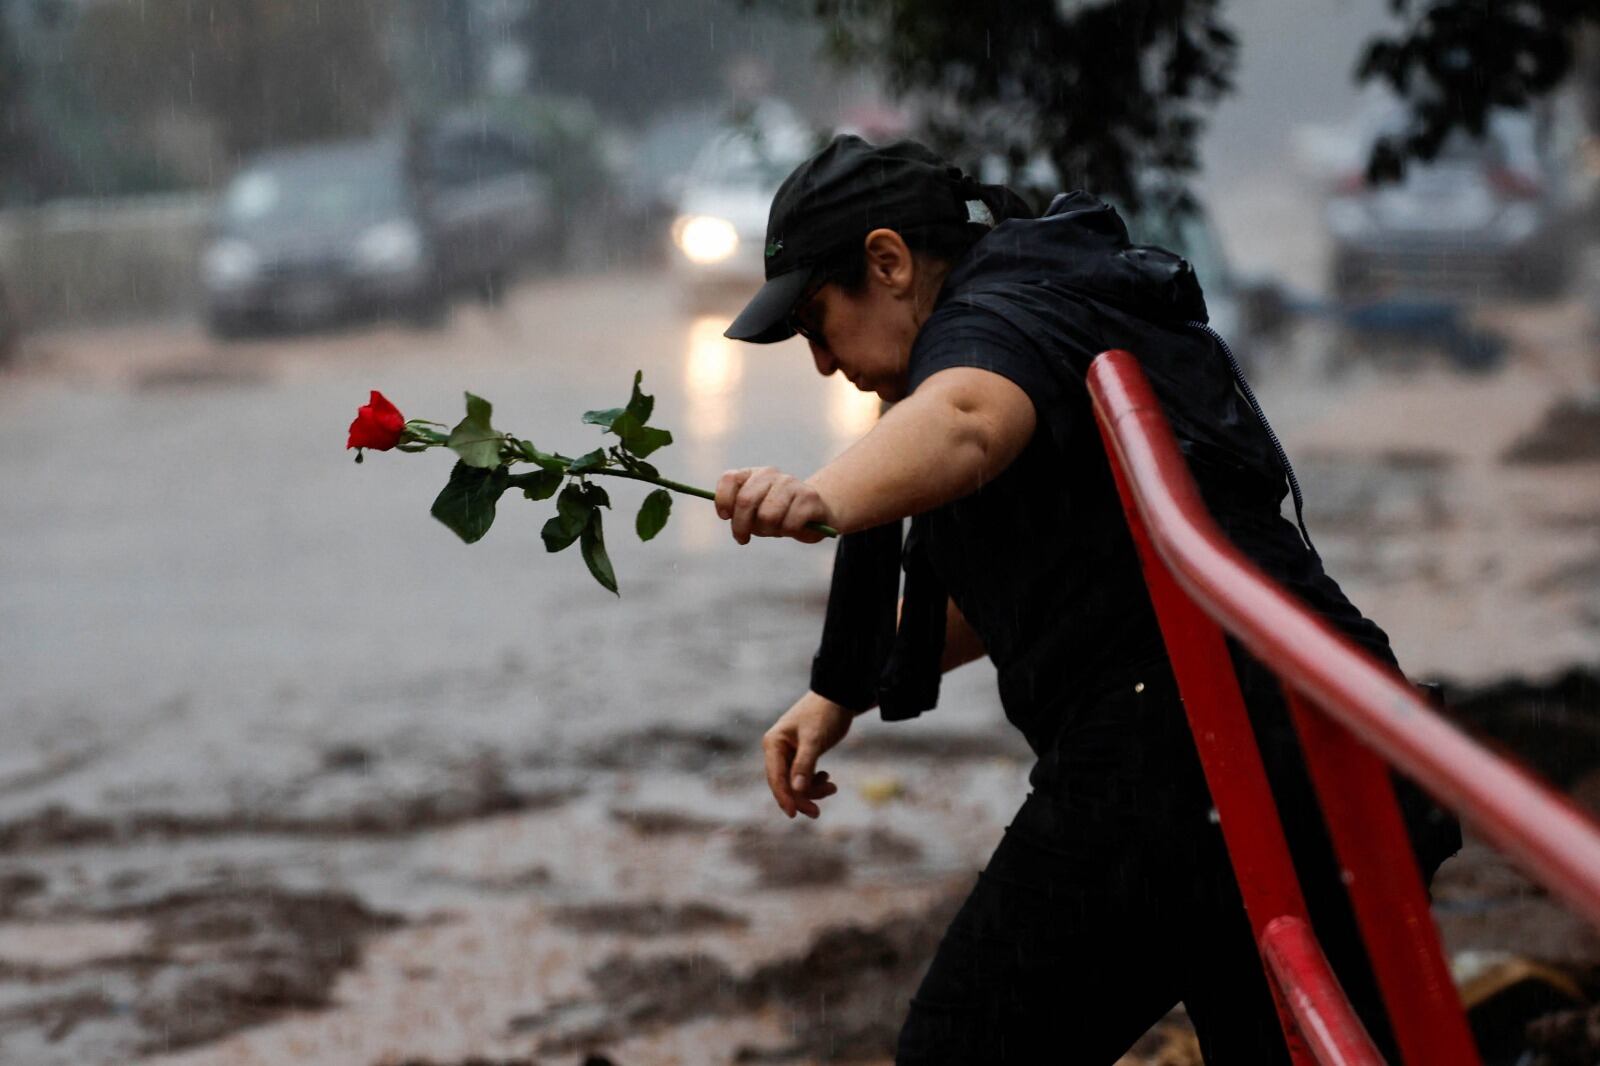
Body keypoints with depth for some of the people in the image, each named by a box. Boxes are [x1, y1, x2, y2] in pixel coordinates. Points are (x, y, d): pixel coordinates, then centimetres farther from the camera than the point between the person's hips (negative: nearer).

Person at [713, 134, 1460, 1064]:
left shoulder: (996, 318, -4)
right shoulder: (1074, 305, 27)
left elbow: (966, 421, -32)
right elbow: (1012, 571, 37)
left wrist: (825, 500, -50)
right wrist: (843, 691, 31)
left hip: (1171, 769, -10)